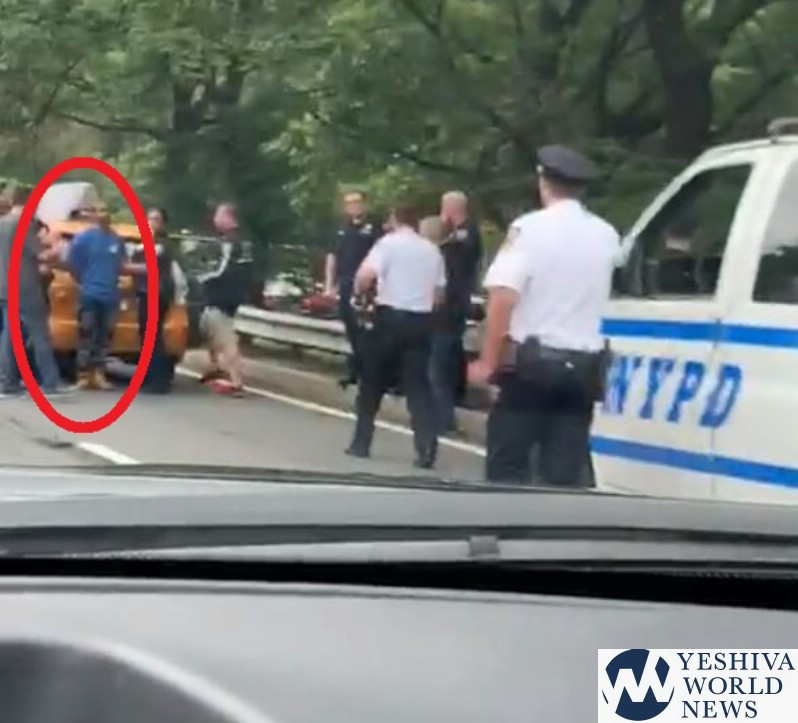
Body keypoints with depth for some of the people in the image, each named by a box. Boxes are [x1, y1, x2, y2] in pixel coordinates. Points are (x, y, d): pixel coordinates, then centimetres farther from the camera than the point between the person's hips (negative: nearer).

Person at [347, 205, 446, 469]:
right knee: (418, 384, 3)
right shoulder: (432, 249, 12)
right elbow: (439, 292, 15)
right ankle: (427, 450, -10)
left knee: (371, 381, 11)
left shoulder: (388, 242, -4)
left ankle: (361, 443, 16)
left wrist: (358, 290, 3)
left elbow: (366, 274, -17)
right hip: (421, 320, 4)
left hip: (390, 317, -3)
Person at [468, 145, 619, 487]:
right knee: (565, 472, 5)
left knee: (508, 462, 1)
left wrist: (488, 361, -11)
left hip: (532, 360, -5)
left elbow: (503, 297, -15)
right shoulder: (607, 235, 10)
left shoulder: (530, 228, -7)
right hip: (584, 363, 5)